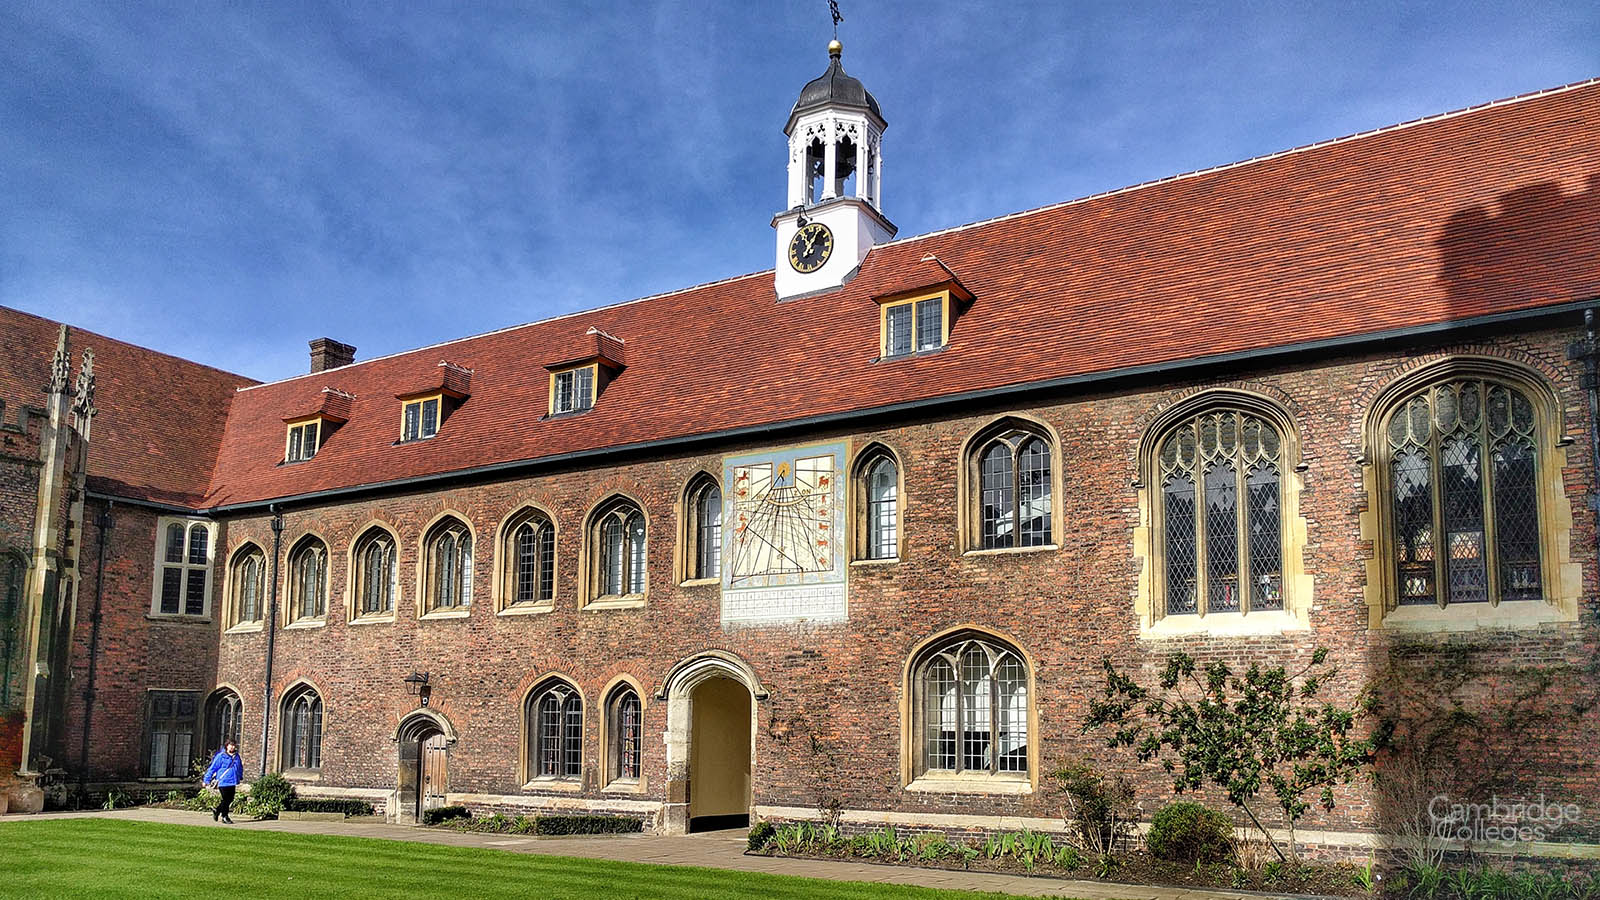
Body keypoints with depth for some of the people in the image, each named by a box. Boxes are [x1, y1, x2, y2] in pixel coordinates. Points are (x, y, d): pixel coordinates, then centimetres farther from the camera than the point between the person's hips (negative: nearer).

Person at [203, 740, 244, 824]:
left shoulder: (236, 756, 10)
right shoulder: (221, 756, -7)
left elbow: (240, 768, 26)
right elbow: (213, 768, -4)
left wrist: (240, 777, 34)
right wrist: (206, 780, -3)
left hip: (232, 782, 6)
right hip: (223, 782, -6)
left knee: (230, 799, 10)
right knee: (226, 799, -4)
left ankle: (217, 811, 31)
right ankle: (224, 817, 11)